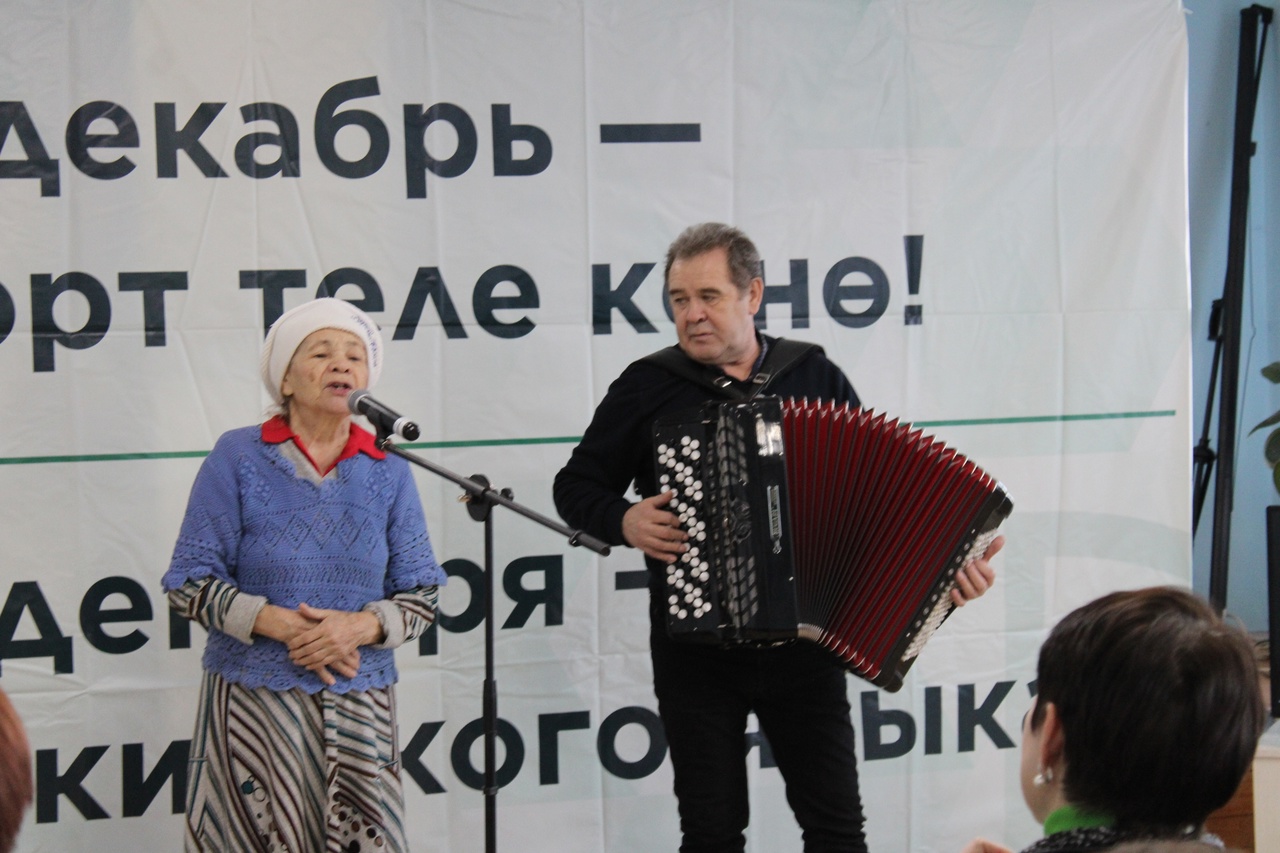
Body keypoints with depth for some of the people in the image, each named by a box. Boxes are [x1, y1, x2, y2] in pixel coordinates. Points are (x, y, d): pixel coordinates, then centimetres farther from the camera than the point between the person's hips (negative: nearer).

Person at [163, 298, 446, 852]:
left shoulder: (387, 472, 7)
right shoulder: (238, 459, -1)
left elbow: (421, 593, 7)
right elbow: (189, 582, -3)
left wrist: (360, 626, -13)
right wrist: (282, 624, -14)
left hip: (359, 707, 2)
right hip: (252, 702, -2)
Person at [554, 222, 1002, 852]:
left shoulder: (817, 377, 4)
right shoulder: (647, 387, 0)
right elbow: (576, 485, 8)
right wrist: (623, 522, -13)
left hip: (803, 647, 1)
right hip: (696, 650, -1)